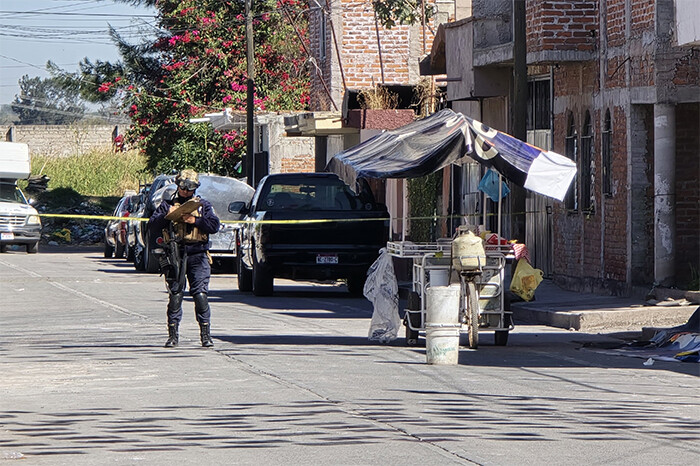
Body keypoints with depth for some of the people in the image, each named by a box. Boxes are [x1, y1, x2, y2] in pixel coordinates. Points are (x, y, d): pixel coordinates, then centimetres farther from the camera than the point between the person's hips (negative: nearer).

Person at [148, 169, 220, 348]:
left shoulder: (203, 205, 14)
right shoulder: (167, 205, 14)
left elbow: (214, 225, 2)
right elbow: (152, 226, 5)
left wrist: (195, 221, -10)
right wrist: (167, 216, -11)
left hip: (197, 255, -1)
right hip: (174, 256, 1)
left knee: (200, 295, -8)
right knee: (175, 295, -1)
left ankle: (205, 334, -5)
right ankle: (173, 335, 5)